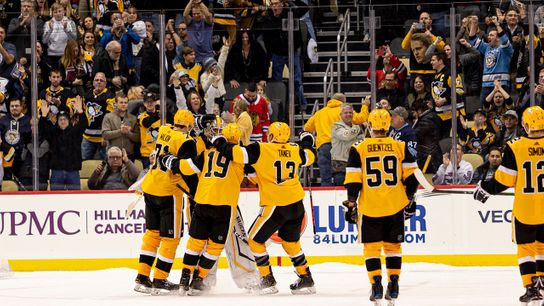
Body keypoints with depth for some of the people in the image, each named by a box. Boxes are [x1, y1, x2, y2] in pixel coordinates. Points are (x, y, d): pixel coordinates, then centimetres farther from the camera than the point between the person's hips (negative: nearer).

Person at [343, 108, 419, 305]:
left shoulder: (359, 150, -4)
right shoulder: (400, 147, 1)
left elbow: (353, 181, -5)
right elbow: (411, 177, 2)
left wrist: (351, 204, 3)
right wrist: (410, 199, 14)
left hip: (369, 207, -2)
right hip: (395, 207, 2)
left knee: (371, 247, 6)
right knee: (393, 246, 12)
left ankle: (376, 286, -2)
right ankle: (393, 287, 9)